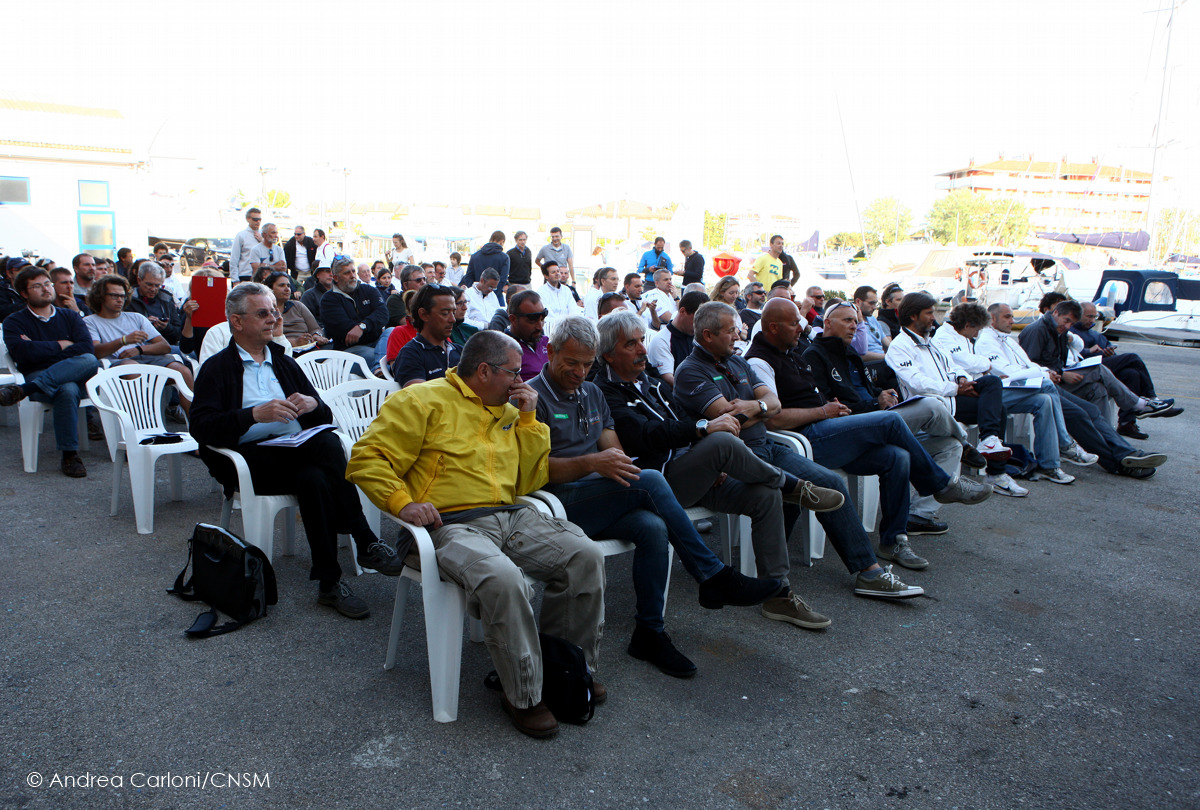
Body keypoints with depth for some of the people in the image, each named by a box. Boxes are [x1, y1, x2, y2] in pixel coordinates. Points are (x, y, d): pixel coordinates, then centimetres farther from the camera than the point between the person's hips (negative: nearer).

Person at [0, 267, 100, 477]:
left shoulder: (70, 317, 22)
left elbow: (86, 347, 2)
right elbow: (23, 352, -7)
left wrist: (41, 349, -2)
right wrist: (61, 345, 2)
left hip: (77, 375, 2)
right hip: (36, 375, -2)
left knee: (90, 361, -35)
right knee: (67, 391, -39)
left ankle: (23, 390, -39)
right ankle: (69, 455, -35)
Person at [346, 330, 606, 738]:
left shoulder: (508, 411, 22)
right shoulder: (424, 401, 1)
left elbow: (529, 481, 17)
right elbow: (367, 458, -3)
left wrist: (528, 418, 10)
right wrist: (402, 502, -18)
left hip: (513, 518, 7)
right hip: (452, 525, -6)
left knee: (586, 556, -13)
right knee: (502, 579, -36)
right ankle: (524, 696, -14)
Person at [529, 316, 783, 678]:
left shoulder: (592, 393, 21)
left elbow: (613, 449, 16)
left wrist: (617, 464, -8)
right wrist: (591, 462, -26)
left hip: (600, 501, 7)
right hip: (560, 504, -7)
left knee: (653, 528, -27)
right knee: (650, 481, -26)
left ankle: (649, 633, -16)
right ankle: (713, 577, -17)